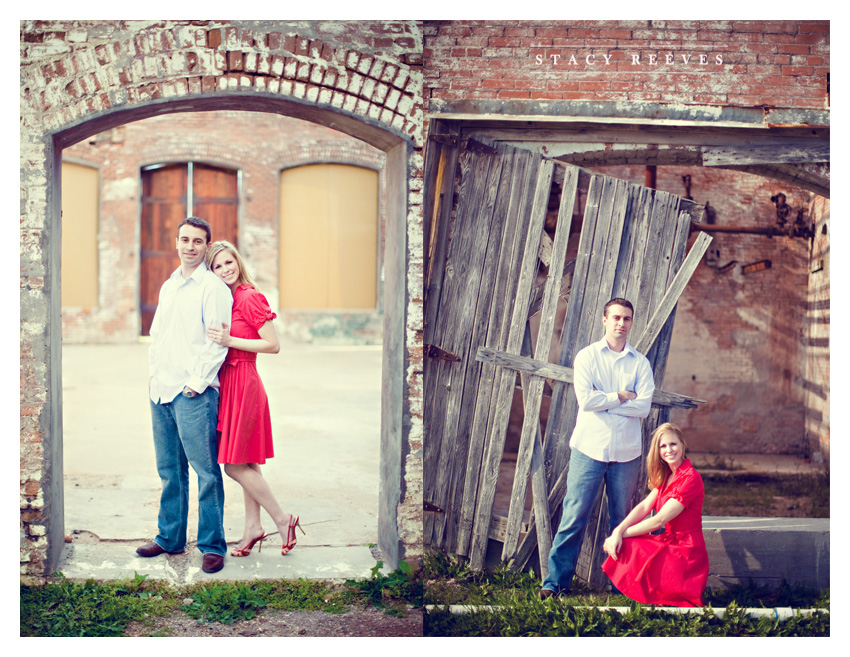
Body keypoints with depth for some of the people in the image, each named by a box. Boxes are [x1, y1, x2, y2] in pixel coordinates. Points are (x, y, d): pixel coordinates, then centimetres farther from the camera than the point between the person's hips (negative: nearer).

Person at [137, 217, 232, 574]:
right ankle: (170, 537, 24)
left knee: (205, 470, -4)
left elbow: (218, 342, -11)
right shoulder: (168, 286, 19)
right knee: (169, 470, 14)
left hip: (194, 393, -7)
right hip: (161, 390, 7)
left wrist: (197, 381, -14)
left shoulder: (213, 287, -6)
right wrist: (155, 370, 12)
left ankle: (212, 545, 3)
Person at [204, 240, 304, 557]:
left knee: (235, 465, -4)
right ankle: (253, 527, 21)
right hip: (229, 384, 8)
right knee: (246, 464, 13)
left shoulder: (250, 298, -13)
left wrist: (229, 340, -19)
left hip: (242, 384, -8)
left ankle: (283, 520, 8)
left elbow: (273, 345, -16)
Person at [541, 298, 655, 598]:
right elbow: (585, 399, -10)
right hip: (590, 448, -2)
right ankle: (557, 580, 2)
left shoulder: (640, 363, 8)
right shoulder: (587, 356, 4)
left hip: (627, 452, 2)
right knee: (574, 516, -4)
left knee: (622, 519, 7)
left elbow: (644, 406, -5)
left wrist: (602, 401, -8)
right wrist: (621, 397, -5)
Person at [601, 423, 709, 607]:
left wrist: (624, 533, -16)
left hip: (686, 554, -8)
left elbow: (659, 520, -20)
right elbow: (644, 506, 0)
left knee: (628, 549, -20)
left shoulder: (690, 478, -17)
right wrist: (618, 531, -16)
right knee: (618, 545, -10)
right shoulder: (666, 475, 12)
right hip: (670, 542, 8)